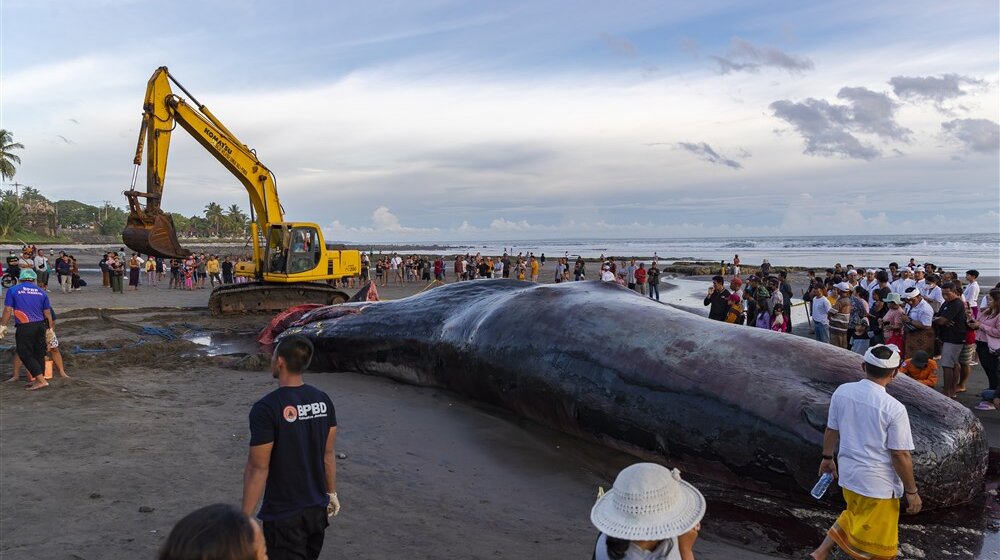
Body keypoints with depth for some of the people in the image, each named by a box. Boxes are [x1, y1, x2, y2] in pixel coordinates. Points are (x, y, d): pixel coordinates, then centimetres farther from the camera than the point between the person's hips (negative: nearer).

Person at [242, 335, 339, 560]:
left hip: (283, 516, -6)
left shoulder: (266, 408, -21)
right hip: (318, 509, 6)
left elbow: (258, 468, -18)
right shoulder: (323, 400, -2)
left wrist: (246, 517, -9)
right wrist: (332, 493, 17)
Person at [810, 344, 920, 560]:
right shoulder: (894, 408, -23)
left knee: (854, 517, 30)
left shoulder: (842, 392, -7)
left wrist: (828, 457, 21)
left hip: (848, 473, 6)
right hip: (878, 484, -6)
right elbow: (900, 455, -17)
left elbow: (831, 430, 5)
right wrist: (911, 491, -4)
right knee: (874, 542, 13)